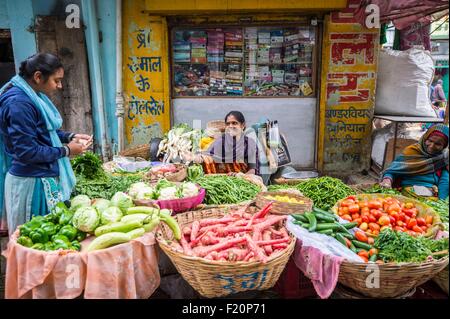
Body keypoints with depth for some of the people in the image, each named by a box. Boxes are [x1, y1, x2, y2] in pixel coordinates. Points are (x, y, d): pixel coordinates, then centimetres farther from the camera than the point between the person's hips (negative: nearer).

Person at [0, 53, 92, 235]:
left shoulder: (32, 96, 7)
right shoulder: (19, 103, -22)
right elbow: (27, 152, -23)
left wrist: (70, 137, 5)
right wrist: (66, 151, -14)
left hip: (43, 177, 9)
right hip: (32, 182, -9)